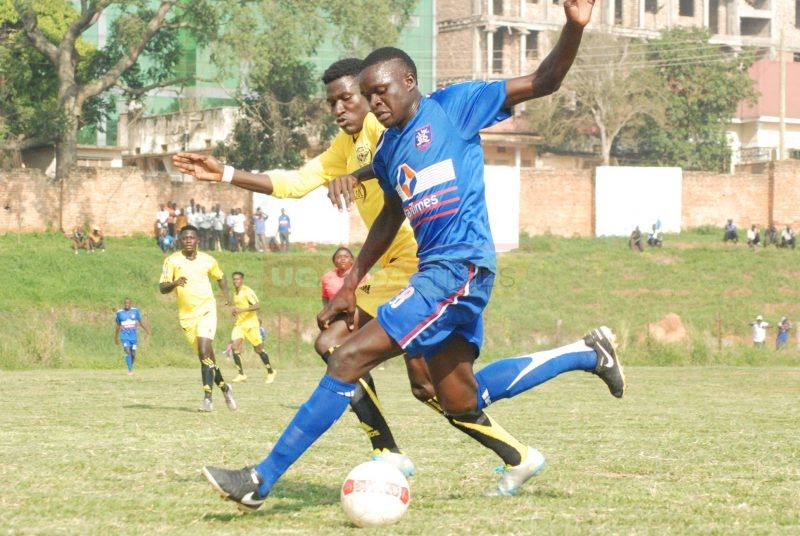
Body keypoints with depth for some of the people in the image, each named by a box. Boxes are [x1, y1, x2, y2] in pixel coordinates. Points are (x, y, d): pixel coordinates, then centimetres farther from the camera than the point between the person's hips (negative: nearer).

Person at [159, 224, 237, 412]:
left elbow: (220, 277, 24)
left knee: (204, 351, -19)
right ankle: (224, 387, 31)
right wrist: (175, 283, -25)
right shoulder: (172, 261, -1)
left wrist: (225, 293, 9)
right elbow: (162, 288, -5)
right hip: (186, 315, 2)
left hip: (206, 310, -2)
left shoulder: (207, 260, 4)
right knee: (206, 354, 8)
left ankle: (207, 398, -22)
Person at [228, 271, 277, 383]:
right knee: (234, 346, -13)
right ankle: (241, 374, -8)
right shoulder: (235, 294, 13)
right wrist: (235, 311, 8)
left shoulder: (247, 291, -12)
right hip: (239, 324, 7)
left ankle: (271, 372, 19)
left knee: (258, 349, 1)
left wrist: (242, 310, -30)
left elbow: (257, 306, -22)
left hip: (251, 324, -7)